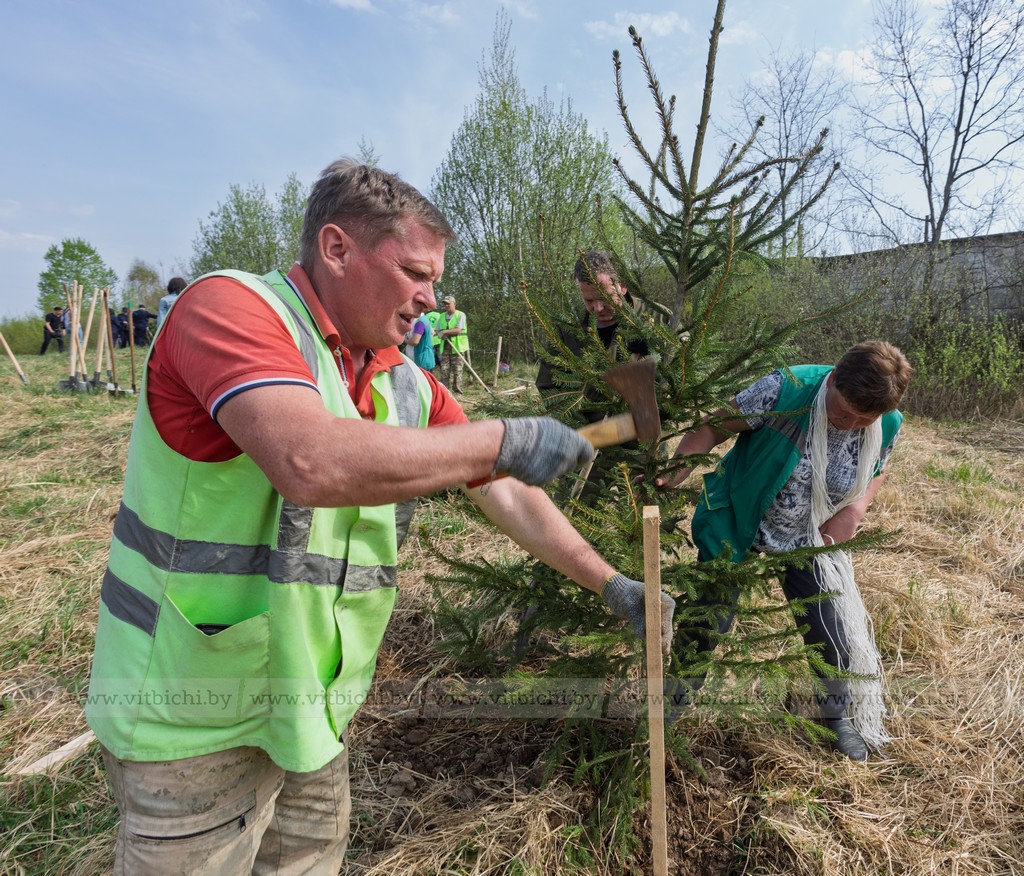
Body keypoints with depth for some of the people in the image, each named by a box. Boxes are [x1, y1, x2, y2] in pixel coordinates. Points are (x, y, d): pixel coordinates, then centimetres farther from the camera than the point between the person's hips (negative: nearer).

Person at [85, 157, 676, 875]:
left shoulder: (410, 386, 2)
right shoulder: (229, 305, -19)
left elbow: (508, 496, 7)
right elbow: (311, 463, -37)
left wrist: (612, 585, 6)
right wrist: (503, 439, -28)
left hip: (316, 704, 7)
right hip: (199, 718, -6)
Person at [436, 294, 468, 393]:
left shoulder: (461, 315, -2)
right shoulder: (442, 316, 15)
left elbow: (458, 330, -13)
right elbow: (438, 331, 18)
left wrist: (445, 331, -15)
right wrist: (442, 335, -5)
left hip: (458, 347, -4)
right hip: (445, 347, 4)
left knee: (457, 370, -4)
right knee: (444, 370, 0)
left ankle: (457, 392, 3)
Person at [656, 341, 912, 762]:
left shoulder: (887, 426, -15)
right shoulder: (787, 389, -29)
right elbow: (715, 427, -21)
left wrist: (855, 510, -12)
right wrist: (672, 475, -33)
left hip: (812, 539, 3)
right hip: (739, 525, -3)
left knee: (841, 630, 6)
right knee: (703, 618, 7)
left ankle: (840, 716, 38)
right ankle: (673, 700, 35)